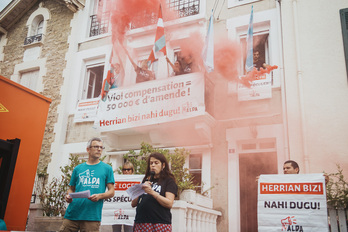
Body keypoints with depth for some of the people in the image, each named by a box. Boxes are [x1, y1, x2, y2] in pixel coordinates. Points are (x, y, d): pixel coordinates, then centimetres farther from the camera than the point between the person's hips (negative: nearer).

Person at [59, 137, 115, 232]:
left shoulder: (107, 168, 9)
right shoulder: (78, 168, 15)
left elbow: (111, 192, 5)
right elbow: (71, 189, 18)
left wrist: (99, 196, -13)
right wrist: (68, 196, -4)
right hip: (72, 214, 2)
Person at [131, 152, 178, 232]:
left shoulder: (168, 181, 6)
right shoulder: (145, 181, 20)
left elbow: (169, 204, -9)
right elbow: (133, 204, 14)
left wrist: (152, 192, -19)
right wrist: (141, 190, -2)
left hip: (160, 223, -4)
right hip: (141, 223, 4)